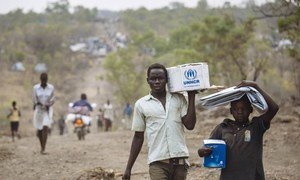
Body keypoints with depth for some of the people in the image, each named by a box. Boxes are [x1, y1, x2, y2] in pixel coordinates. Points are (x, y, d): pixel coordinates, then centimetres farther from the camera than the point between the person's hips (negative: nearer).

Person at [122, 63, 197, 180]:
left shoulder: (178, 99, 9)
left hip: (180, 160, 2)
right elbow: (138, 137, 11)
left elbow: (190, 125, 0)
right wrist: (128, 168, 8)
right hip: (158, 162, -2)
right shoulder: (141, 104, 6)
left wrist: (191, 97, 1)